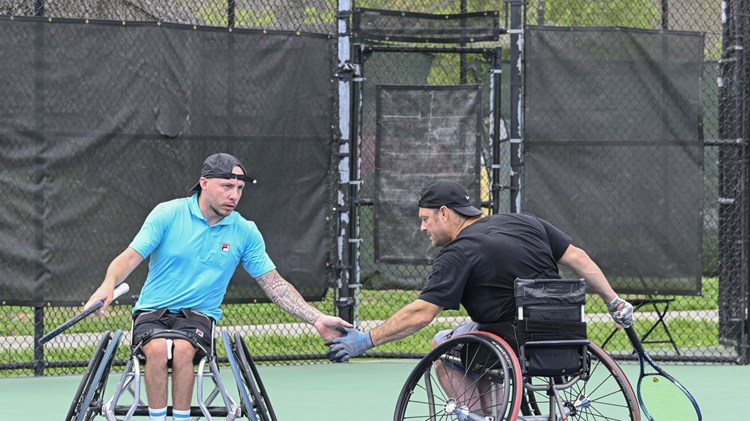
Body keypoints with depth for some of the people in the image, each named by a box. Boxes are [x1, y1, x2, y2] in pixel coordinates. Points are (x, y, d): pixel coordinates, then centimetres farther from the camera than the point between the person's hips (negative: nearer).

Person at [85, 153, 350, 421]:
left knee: (182, 349, -34)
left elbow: (274, 284, 6)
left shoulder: (245, 232, 3)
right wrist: (109, 285, -30)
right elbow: (131, 257, -8)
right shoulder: (168, 213, -4)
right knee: (158, 348, -35)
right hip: (152, 311, -1)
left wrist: (317, 319, -4)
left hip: (198, 315, 1)